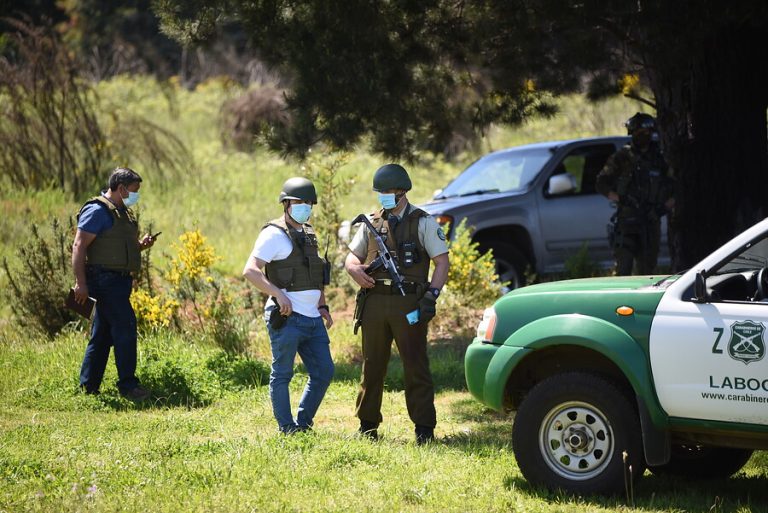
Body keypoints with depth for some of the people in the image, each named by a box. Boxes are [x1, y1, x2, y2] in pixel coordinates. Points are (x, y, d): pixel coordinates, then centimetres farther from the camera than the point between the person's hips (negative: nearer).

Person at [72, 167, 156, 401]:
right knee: (125, 326, -13)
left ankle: (88, 387, 16)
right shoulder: (98, 211, -12)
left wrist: (141, 245, 9)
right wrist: (80, 282, -24)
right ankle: (128, 385, -10)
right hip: (106, 279, -10)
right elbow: (79, 246, -17)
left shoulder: (123, 212, 19)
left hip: (120, 280, 10)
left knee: (102, 334, 11)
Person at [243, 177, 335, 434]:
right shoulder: (274, 234, -8)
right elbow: (250, 271, -17)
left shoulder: (309, 234, 18)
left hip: (313, 319, 8)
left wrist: (322, 306, 15)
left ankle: (303, 423, 19)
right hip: (287, 318, -8)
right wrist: (279, 294, -25)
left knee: (324, 372, 8)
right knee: (282, 375, 0)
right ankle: (287, 429, 5)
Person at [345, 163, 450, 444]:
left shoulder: (423, 223, 2)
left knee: (416, 366, -2)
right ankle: (368, 425, 18)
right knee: (372, 366, 9)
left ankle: (424, 428, 2)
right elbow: (352, 256, 20)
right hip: (375, 302, 4)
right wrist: (356, 269, -5)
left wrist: (431, 295, -14)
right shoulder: (372, 223, 14)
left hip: (409, 303, -4)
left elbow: (442, 262, -1)